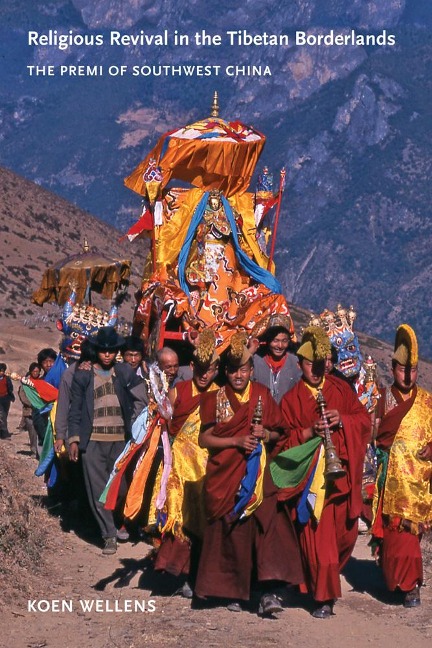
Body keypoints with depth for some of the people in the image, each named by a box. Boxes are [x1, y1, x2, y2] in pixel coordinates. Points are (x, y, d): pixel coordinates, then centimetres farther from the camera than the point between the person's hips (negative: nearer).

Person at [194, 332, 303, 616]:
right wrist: (237, 440, -14)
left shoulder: (262, 395, 8)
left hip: (259, 474, 1)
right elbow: (205, 438, -2)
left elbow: (279, 433, 13)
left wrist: (265, 434, -9)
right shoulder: (216, 399, 3)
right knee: (231, 531, 0)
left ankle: (268, 592, -16)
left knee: (268, 523, -14)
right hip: (226, 475, -1)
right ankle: (233, 592, 13)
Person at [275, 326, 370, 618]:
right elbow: (285, 439, 1)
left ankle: (325, 580, 31)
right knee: (317, 536, -6)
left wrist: (342, 419, -12)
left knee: (345, 533, 5)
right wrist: (311, 431, -16)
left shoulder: (341, 389, 10)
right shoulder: (291, 399, 5)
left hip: (341, 476, 2)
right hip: (310, 478, -2)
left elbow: (364, 419, 6)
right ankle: (324, 597, 1)